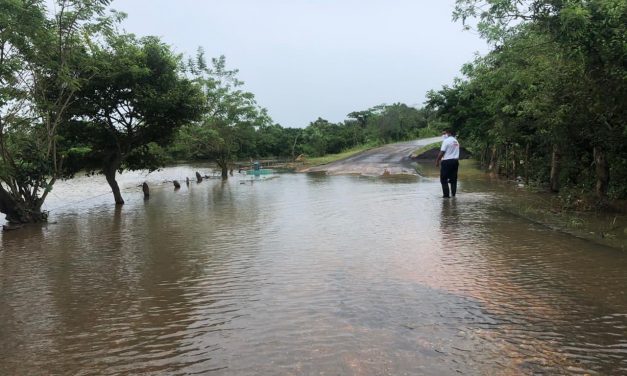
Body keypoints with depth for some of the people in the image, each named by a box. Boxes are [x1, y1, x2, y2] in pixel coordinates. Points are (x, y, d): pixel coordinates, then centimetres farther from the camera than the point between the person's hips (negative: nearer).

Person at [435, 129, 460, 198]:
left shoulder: (446, 141, -11)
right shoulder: (456, 141, 14)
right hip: (455, 161, 7)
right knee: (453, 179, 12)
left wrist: (437, 161, -7)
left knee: (444, 179, 0)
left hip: (447, 161, -7)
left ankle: (446, 194, -3)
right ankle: (453, 194, 14)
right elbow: (456, 152, 13)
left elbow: (442, 152, -14)